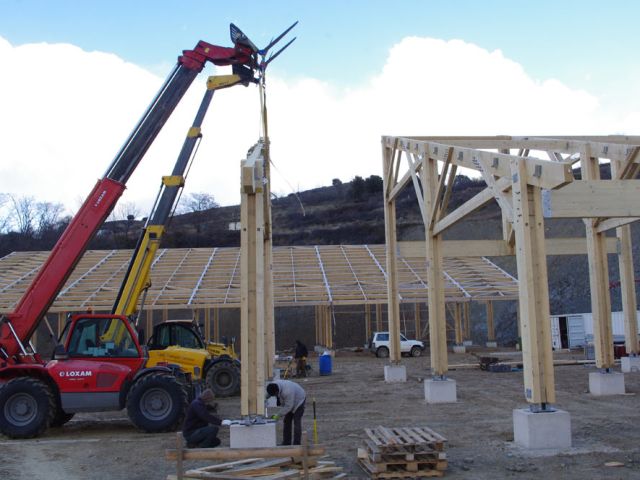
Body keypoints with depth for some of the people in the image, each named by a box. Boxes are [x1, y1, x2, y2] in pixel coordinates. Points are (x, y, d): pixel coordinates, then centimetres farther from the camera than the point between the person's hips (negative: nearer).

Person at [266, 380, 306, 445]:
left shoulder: (287, 391, -43)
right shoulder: (273, 385, -20)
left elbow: (288, 406, -33)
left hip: (298, 401, -8)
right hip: (289, 402, 8)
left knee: (297, 422, -11)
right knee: (286, 421, 7)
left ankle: (296, 444, -8)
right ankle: (286, 443, 13)